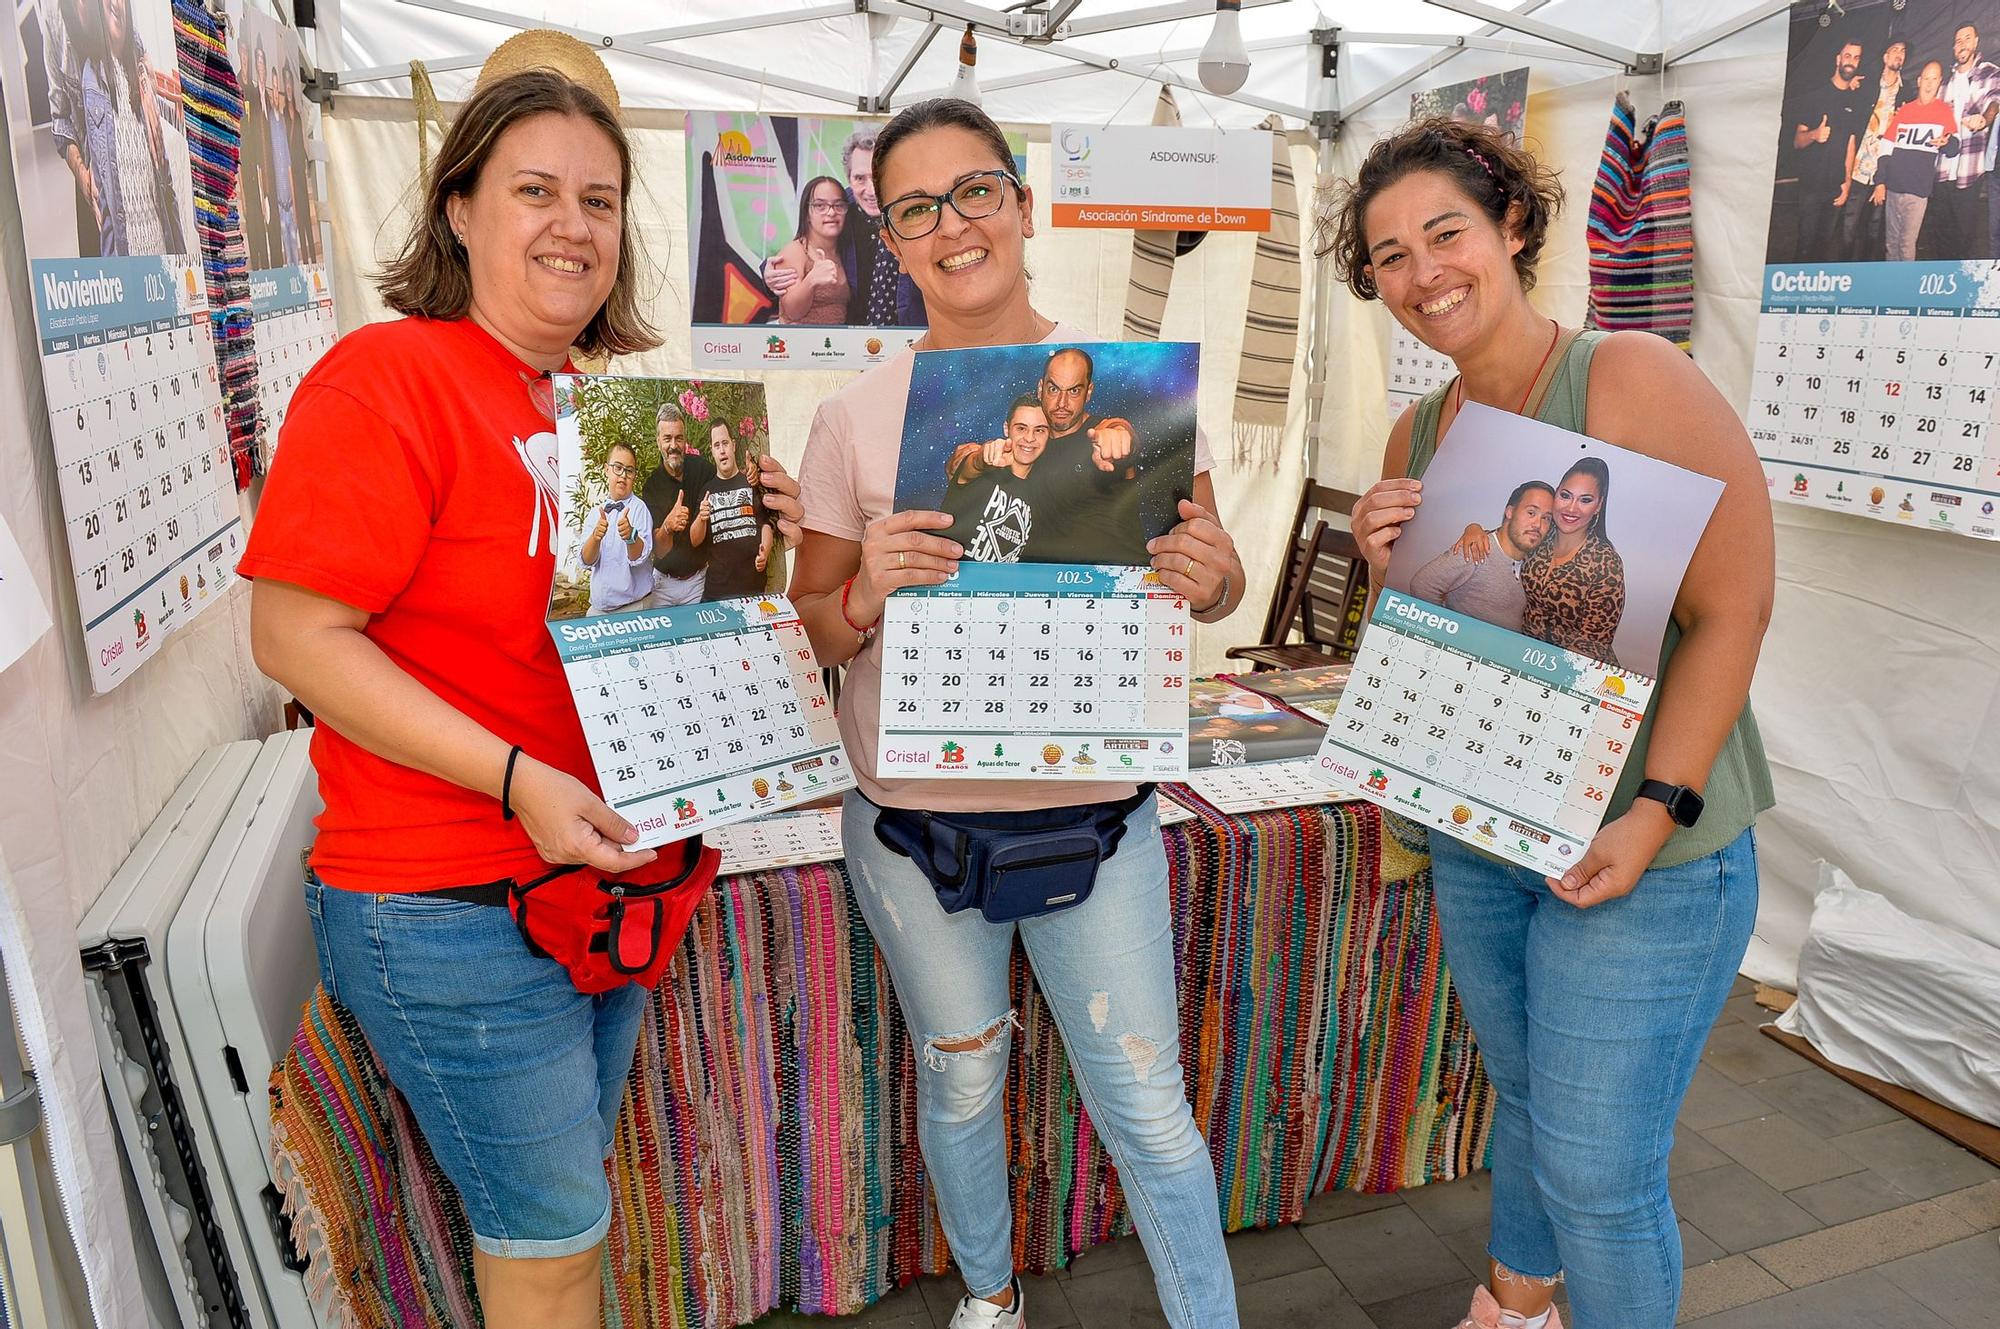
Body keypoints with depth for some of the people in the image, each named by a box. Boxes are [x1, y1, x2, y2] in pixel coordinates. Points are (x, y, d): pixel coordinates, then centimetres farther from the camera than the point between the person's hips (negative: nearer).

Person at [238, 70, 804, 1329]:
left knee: (568, 1193, 23)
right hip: (454, 907, -7)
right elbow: (297, 635, -19)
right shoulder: (388, 375, -14)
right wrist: (520, 780, -25)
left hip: (611, 869, 7)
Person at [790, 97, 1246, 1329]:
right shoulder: (857, 415, -3)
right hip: (915, 820, 1)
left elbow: (1211, 576, 4)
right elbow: (808, 625, 2)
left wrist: (1212, 579, -20)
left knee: (1151, 1109, 8)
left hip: (1095, 811, -1)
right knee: (961, 1082, 19)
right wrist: (866, 594, -21)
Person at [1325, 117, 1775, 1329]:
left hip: (1641, 849, -6)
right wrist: (1386, 573, -10)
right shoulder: (1417, 436, 5)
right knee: (1525, 1097, 24)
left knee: (1600, 1169, 2)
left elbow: (1734, 609, -16)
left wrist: (1653, 814, -20)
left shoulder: (1633, 379, -15)